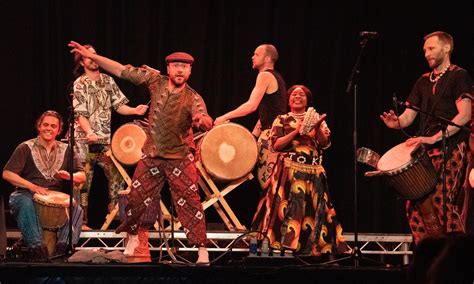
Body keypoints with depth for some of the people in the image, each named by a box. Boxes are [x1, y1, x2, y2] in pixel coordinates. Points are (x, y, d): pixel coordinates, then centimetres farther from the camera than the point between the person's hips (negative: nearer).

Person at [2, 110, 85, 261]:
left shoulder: (65, 150, 13)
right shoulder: (26, 148, 2)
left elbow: (82, 176, 10)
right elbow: (7, 174, -5)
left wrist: (70, 176, -15)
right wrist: (32, 187, -19)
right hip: (25, 194, -3)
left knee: (76, 209, -25)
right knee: (26, 205, -38)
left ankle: (63, 246, -32)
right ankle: (36, 247, -42)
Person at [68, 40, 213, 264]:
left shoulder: (193, 99, -15)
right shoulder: (156, 82, -6)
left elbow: (207, 124, -31)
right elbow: (122, 71, -3)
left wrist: (202, 120, -56)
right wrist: (91, 56, -6)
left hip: (179, 159, -4)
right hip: (151, 156, 4)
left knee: (190, 204, -9)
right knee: (136, 199, 12)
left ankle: (202, 251, -5)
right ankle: (132, 239, 34)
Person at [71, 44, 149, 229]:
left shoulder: (108, 80, 10)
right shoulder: (79, 85, -7)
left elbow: (119, 106, 11)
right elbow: (80, 114, -14)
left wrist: (135, 111, -9)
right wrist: (89, 132, -31)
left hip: (105, 140, 5)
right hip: (85, 141, -5)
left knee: (116, 176, 2)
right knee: (84, 182, -3)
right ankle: (81, 221, 1)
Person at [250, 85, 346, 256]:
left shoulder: (316, 119, 16)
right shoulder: (282, 120, 9)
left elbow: (325, 144, 4)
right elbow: (276, 145, -3)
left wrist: (317, 128, -14)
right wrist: (296, 131, -10)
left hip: (313, 171, 3)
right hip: (289, 170, -3)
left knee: (313, 209, -2)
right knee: (288, 207, -12)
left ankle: (311, 247, 0)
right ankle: (285, 244, -13)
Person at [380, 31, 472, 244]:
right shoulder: (423, 82, 21)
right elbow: (409, 116, 18)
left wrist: (434, 138, -18)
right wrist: (396, 122, -7)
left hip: (450, 148, -7)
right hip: (425, 151, 7)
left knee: (441, 201, -18)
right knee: (415, 204, -2)